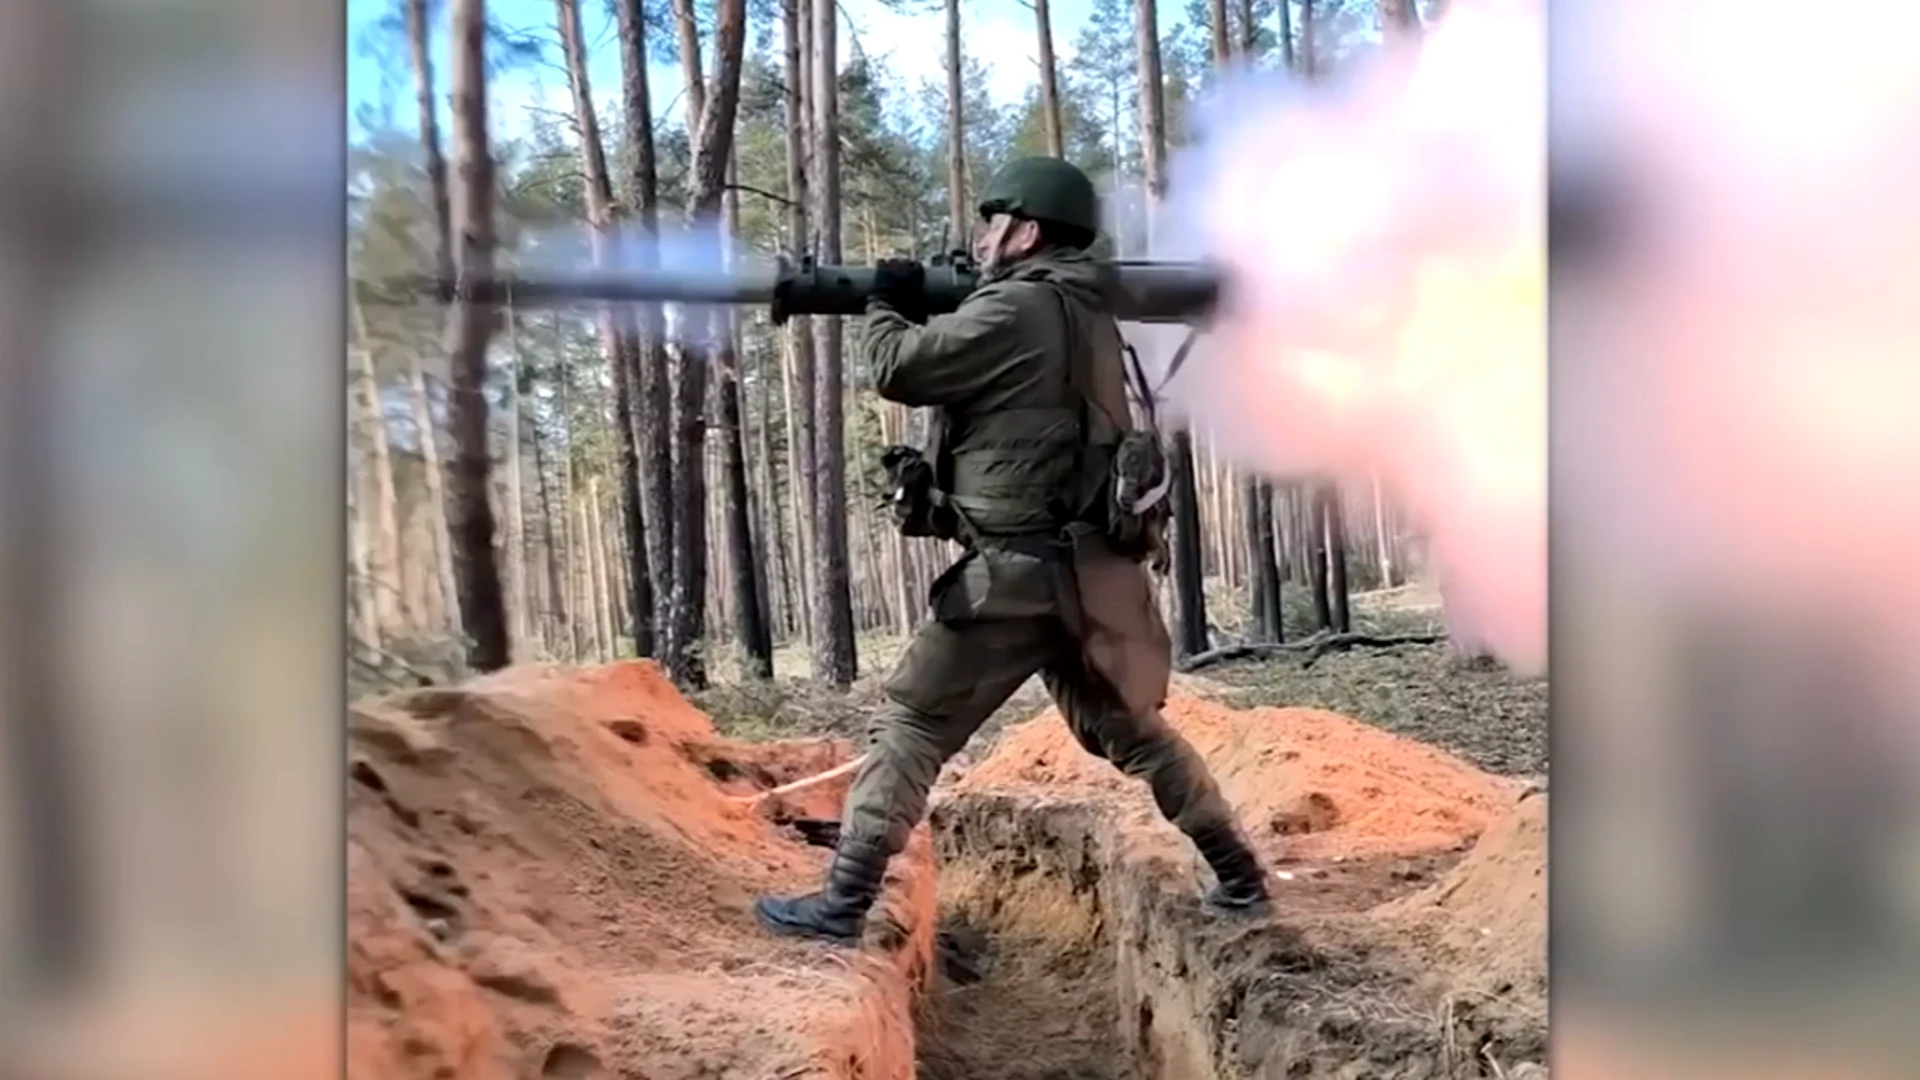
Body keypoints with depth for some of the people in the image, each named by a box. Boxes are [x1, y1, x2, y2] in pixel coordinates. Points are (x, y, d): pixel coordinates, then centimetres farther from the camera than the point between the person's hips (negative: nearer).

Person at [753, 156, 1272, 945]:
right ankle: (1240, 878, 25)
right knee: (1129, 729, 20)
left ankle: (843, 903, 1)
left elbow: (899, 370, -9)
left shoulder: (1014, 312, -12)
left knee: (912, 722, 0)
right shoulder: (1086, 314, 15)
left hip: (1021, 568, -8)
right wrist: (919, 309, 14)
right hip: (1088, 567, 8)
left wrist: (884, 305, 11)